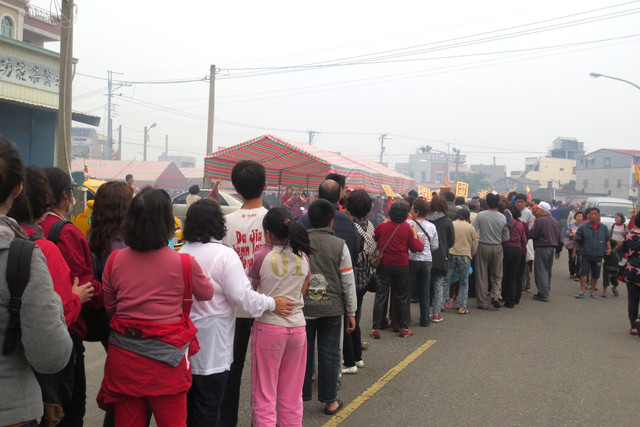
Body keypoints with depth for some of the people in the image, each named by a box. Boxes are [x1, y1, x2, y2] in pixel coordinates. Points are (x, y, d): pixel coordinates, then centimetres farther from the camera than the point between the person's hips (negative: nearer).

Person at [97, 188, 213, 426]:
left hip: (123, 356, 3)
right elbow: (206, 294, 7)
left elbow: (110, 309, 9)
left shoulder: (114, 261, -5)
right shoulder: (184, 264, -13)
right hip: (166, 357, -3)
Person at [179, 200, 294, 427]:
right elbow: (241, 295, -19)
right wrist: (271, 303, -6)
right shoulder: (224, 254, -16)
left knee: (186, 406, 19)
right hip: (211, 346, -6)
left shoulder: (181, 253, 3)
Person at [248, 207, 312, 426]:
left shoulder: (262, 255, -10)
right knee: (292, 395, 15)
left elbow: (252, 289, 1)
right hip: (297, 326, 4)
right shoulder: (303, 256, 2)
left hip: (269, 326, -4)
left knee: (264, 394, 7)